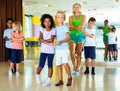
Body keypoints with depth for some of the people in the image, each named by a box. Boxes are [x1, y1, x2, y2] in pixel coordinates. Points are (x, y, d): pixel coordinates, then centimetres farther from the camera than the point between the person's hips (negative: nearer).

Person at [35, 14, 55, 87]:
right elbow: (40, 39, -11)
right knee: (41, 66, 1)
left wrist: (43, 40, -11)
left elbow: (51, 40, -17)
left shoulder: (53, 31, -4)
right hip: (43, 50, 1)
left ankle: (48, 81, 11)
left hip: (51, 51, -1)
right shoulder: (42, 30, 3)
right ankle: (37, 75, 30)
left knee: (50, 65, 3)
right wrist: (47, 43, -21)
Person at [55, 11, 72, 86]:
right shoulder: (56, 28, 11)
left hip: (65, 48, -5)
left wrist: (61, 41, -23)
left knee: (65, 63, -18)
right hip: (57, 49, 5)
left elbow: (68, 38, -10)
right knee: (58, 65, 6)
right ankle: (60, 80, 17)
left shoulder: (65, 27, -2)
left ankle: (70, 77, 4)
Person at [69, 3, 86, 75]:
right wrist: (78, 28, -10)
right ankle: (74, 66, 8)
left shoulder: (83, 16, 7)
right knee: (72, 52, -13)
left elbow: (81, 26, -8)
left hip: (80, 35, 0)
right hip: (72, 35, 1)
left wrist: (73, 28, -5)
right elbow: (71, 26, -6)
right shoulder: (71, 17, 11)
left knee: (79, 53, 3)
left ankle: (78, 68, 13)